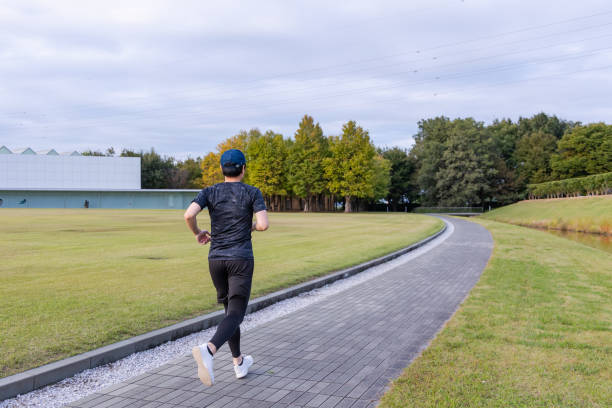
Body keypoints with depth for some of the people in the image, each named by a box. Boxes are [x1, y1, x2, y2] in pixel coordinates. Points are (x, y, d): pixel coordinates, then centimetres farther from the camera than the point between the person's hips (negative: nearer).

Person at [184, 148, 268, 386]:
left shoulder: (209, 192, 3)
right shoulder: (253, 192, -2)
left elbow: (188, 215, -15)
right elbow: (264, 224, -13)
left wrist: (197, 233, 6)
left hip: (216, 259, 4)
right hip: (240, 260, -4)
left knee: (231, 308, 21)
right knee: (235, 314, -7)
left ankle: (239, 363, 28)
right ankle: (208, 351, -35)